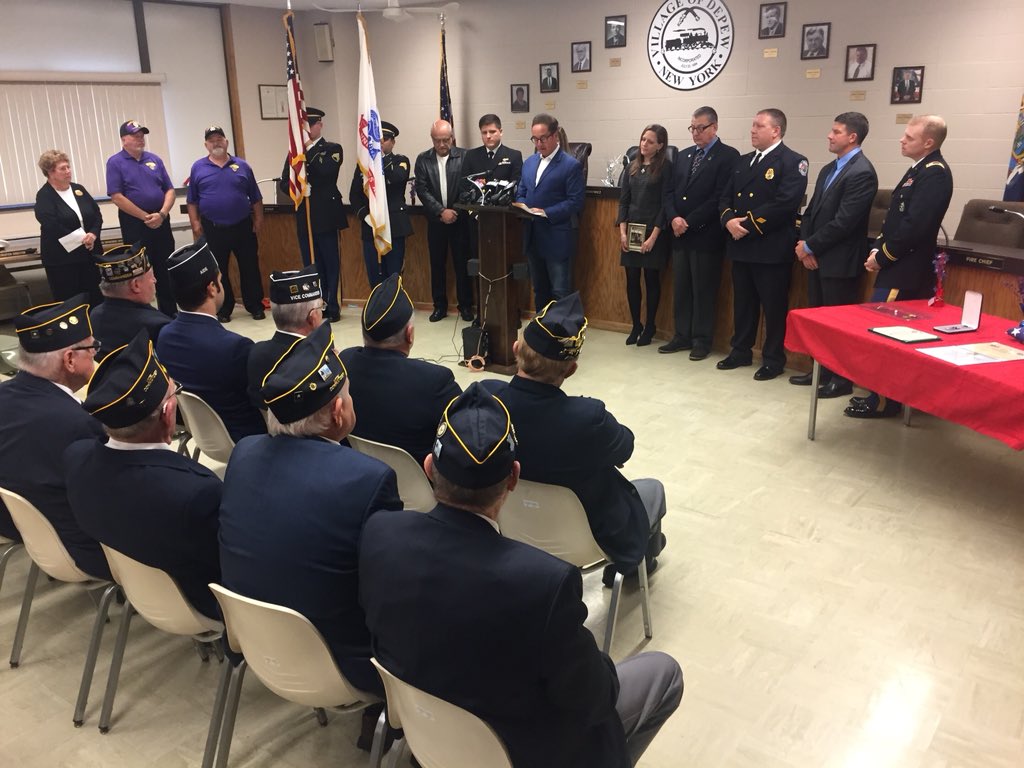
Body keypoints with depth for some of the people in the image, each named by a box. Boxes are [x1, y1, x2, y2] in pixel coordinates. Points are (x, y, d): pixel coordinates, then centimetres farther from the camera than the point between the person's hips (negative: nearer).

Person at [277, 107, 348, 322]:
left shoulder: (333, 149, 1)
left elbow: (327, 172, -17)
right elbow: (283, 183, 8)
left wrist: (308, 150, -14)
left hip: (326, 215, -4)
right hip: (304, 216, 4)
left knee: (330, 264, -1)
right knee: (311, 265, 7)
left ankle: (332, 308, 6)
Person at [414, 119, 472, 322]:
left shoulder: (464, 156, -2)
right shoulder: (423, 159, 3)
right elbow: (422, 190, -4)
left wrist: (455, 211, -15)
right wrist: (441, 211, -13)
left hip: (459, 219, -2)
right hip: (435, 220, 2)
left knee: (462, 264, 2)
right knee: (437, 264, 8)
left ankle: (466, 305, 13)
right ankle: (440, 306, 18)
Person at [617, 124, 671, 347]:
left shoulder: (665, 167, -5)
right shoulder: (632, 167, 10)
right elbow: (624, 200, 10)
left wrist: (654, 236, -13)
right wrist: (622, 231, 0)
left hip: (653, 231, -4)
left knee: (652, 279, 4)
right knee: (632, 280, 5)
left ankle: (649, 327, 15)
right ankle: (635, 326, 17)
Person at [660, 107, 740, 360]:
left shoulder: (728, 156, -5)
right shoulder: (683, 156, 16)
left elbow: (720, 197, -14)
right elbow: (669, 191, 11)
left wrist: (690, 222, -15)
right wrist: (673, 218, -7)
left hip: (706, 235, -6)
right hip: (680, 234, 6)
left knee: (703, 290, 1)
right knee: (680, 289, 10)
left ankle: (702, 340, 10)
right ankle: (682, 336, 19)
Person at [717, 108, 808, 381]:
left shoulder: (793, 162, -7)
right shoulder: (744, 161, 17)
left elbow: (785, 203, -19)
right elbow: (726, 197, 13)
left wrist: (750, 224, -18)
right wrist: (729, 220, -8)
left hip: (771, 248, -7)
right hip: (740, 246, 7)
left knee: (773, 306, 2)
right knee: (742, 302, 15)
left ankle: (774, 359, 12)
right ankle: (740, 351, 27)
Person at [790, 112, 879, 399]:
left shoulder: (862, 173, -15)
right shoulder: (829, 169, 14)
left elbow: (844, 222, -21)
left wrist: (809, 246, -14)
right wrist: (804, 243, -1)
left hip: (839, 261, -9)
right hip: (816, 257, 9)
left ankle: (841, 378, 12)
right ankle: (820, 369, 26)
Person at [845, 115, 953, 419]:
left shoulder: (934, 173, -15)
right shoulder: (920, 169, 16)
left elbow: (914, 226, -23)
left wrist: (882, 257, -14)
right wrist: (877, 249, 4)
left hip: (904, 272, -10)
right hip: (898, 267, 10)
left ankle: (883, 401, 2)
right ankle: (884, 393, 23)